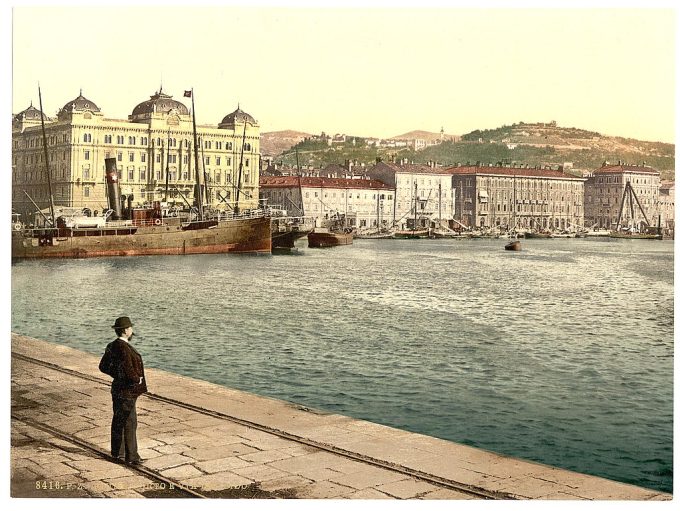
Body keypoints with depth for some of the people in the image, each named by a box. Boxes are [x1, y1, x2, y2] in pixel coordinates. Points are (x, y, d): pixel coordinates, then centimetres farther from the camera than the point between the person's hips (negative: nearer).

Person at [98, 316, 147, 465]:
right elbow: (129, 371, -28)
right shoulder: (124, 348, -24)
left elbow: (103, 366, 13)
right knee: (129, 423, -3)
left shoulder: (112, 346, 5)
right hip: (126, 391, -10)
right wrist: (138, 379, -11)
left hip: (117, 389, 10)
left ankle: (117, 452, 30)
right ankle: (131, 456, 3)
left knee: (118, 421, 18)